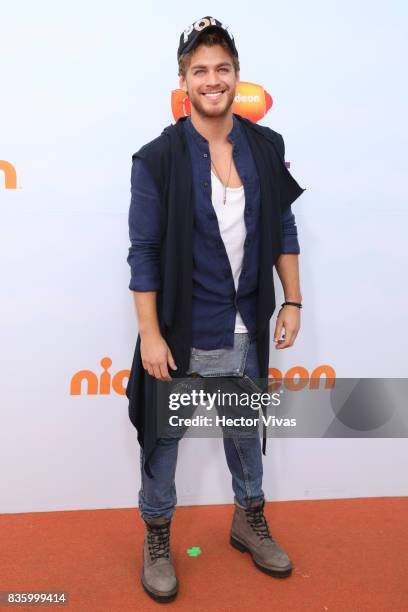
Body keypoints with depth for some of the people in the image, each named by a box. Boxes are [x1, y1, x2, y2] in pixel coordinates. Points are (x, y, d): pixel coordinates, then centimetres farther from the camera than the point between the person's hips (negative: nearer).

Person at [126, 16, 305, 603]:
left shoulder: (266, 147, 1)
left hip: (246, 330, 4)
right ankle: (157, 537, 36)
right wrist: (150, 335, -13)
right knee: (165, 434, 12)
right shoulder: (158, 158, -11)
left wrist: (292, 301, 6)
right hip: (182, 333, -3)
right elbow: (144, 254, -11)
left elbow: (284, 231, 8)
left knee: (245, 428, 21)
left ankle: (249, 521, 45)